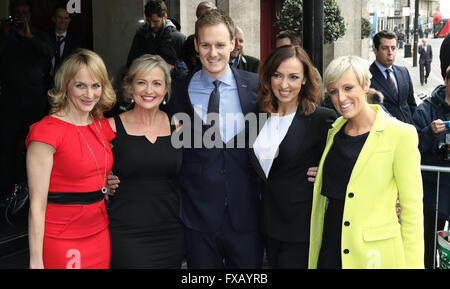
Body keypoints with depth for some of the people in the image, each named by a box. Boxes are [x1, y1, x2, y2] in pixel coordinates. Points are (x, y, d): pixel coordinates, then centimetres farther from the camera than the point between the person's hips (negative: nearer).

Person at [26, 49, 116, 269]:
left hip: (99, 233, 6)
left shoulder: (104, 126, 7)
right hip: (61, 240, -6)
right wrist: (36, 261, -17)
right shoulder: (46, 131, -13)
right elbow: (37, 204, -15)